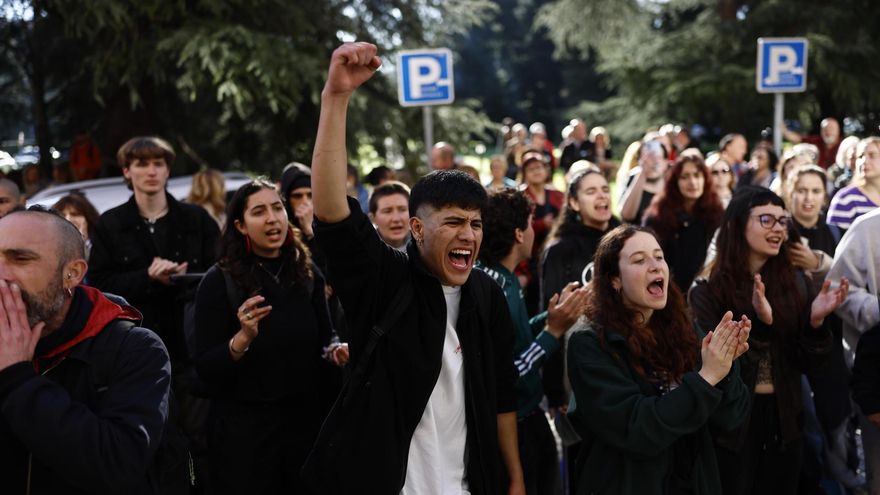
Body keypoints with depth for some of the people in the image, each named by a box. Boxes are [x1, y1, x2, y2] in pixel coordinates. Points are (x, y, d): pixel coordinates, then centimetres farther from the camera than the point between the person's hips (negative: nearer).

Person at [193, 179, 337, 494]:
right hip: (244, 429, -4)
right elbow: (205, 370, -13)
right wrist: (242, 338, -29)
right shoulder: (219, 281, -10)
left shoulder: (307, 273, 1)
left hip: (306, 421, 4)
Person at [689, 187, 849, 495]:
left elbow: (810, 366, 2)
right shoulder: (708, 291, -9)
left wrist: (816, 321, -16)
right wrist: (759, 322, -28)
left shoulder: (795, 283, 2)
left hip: (784, 422, 4)